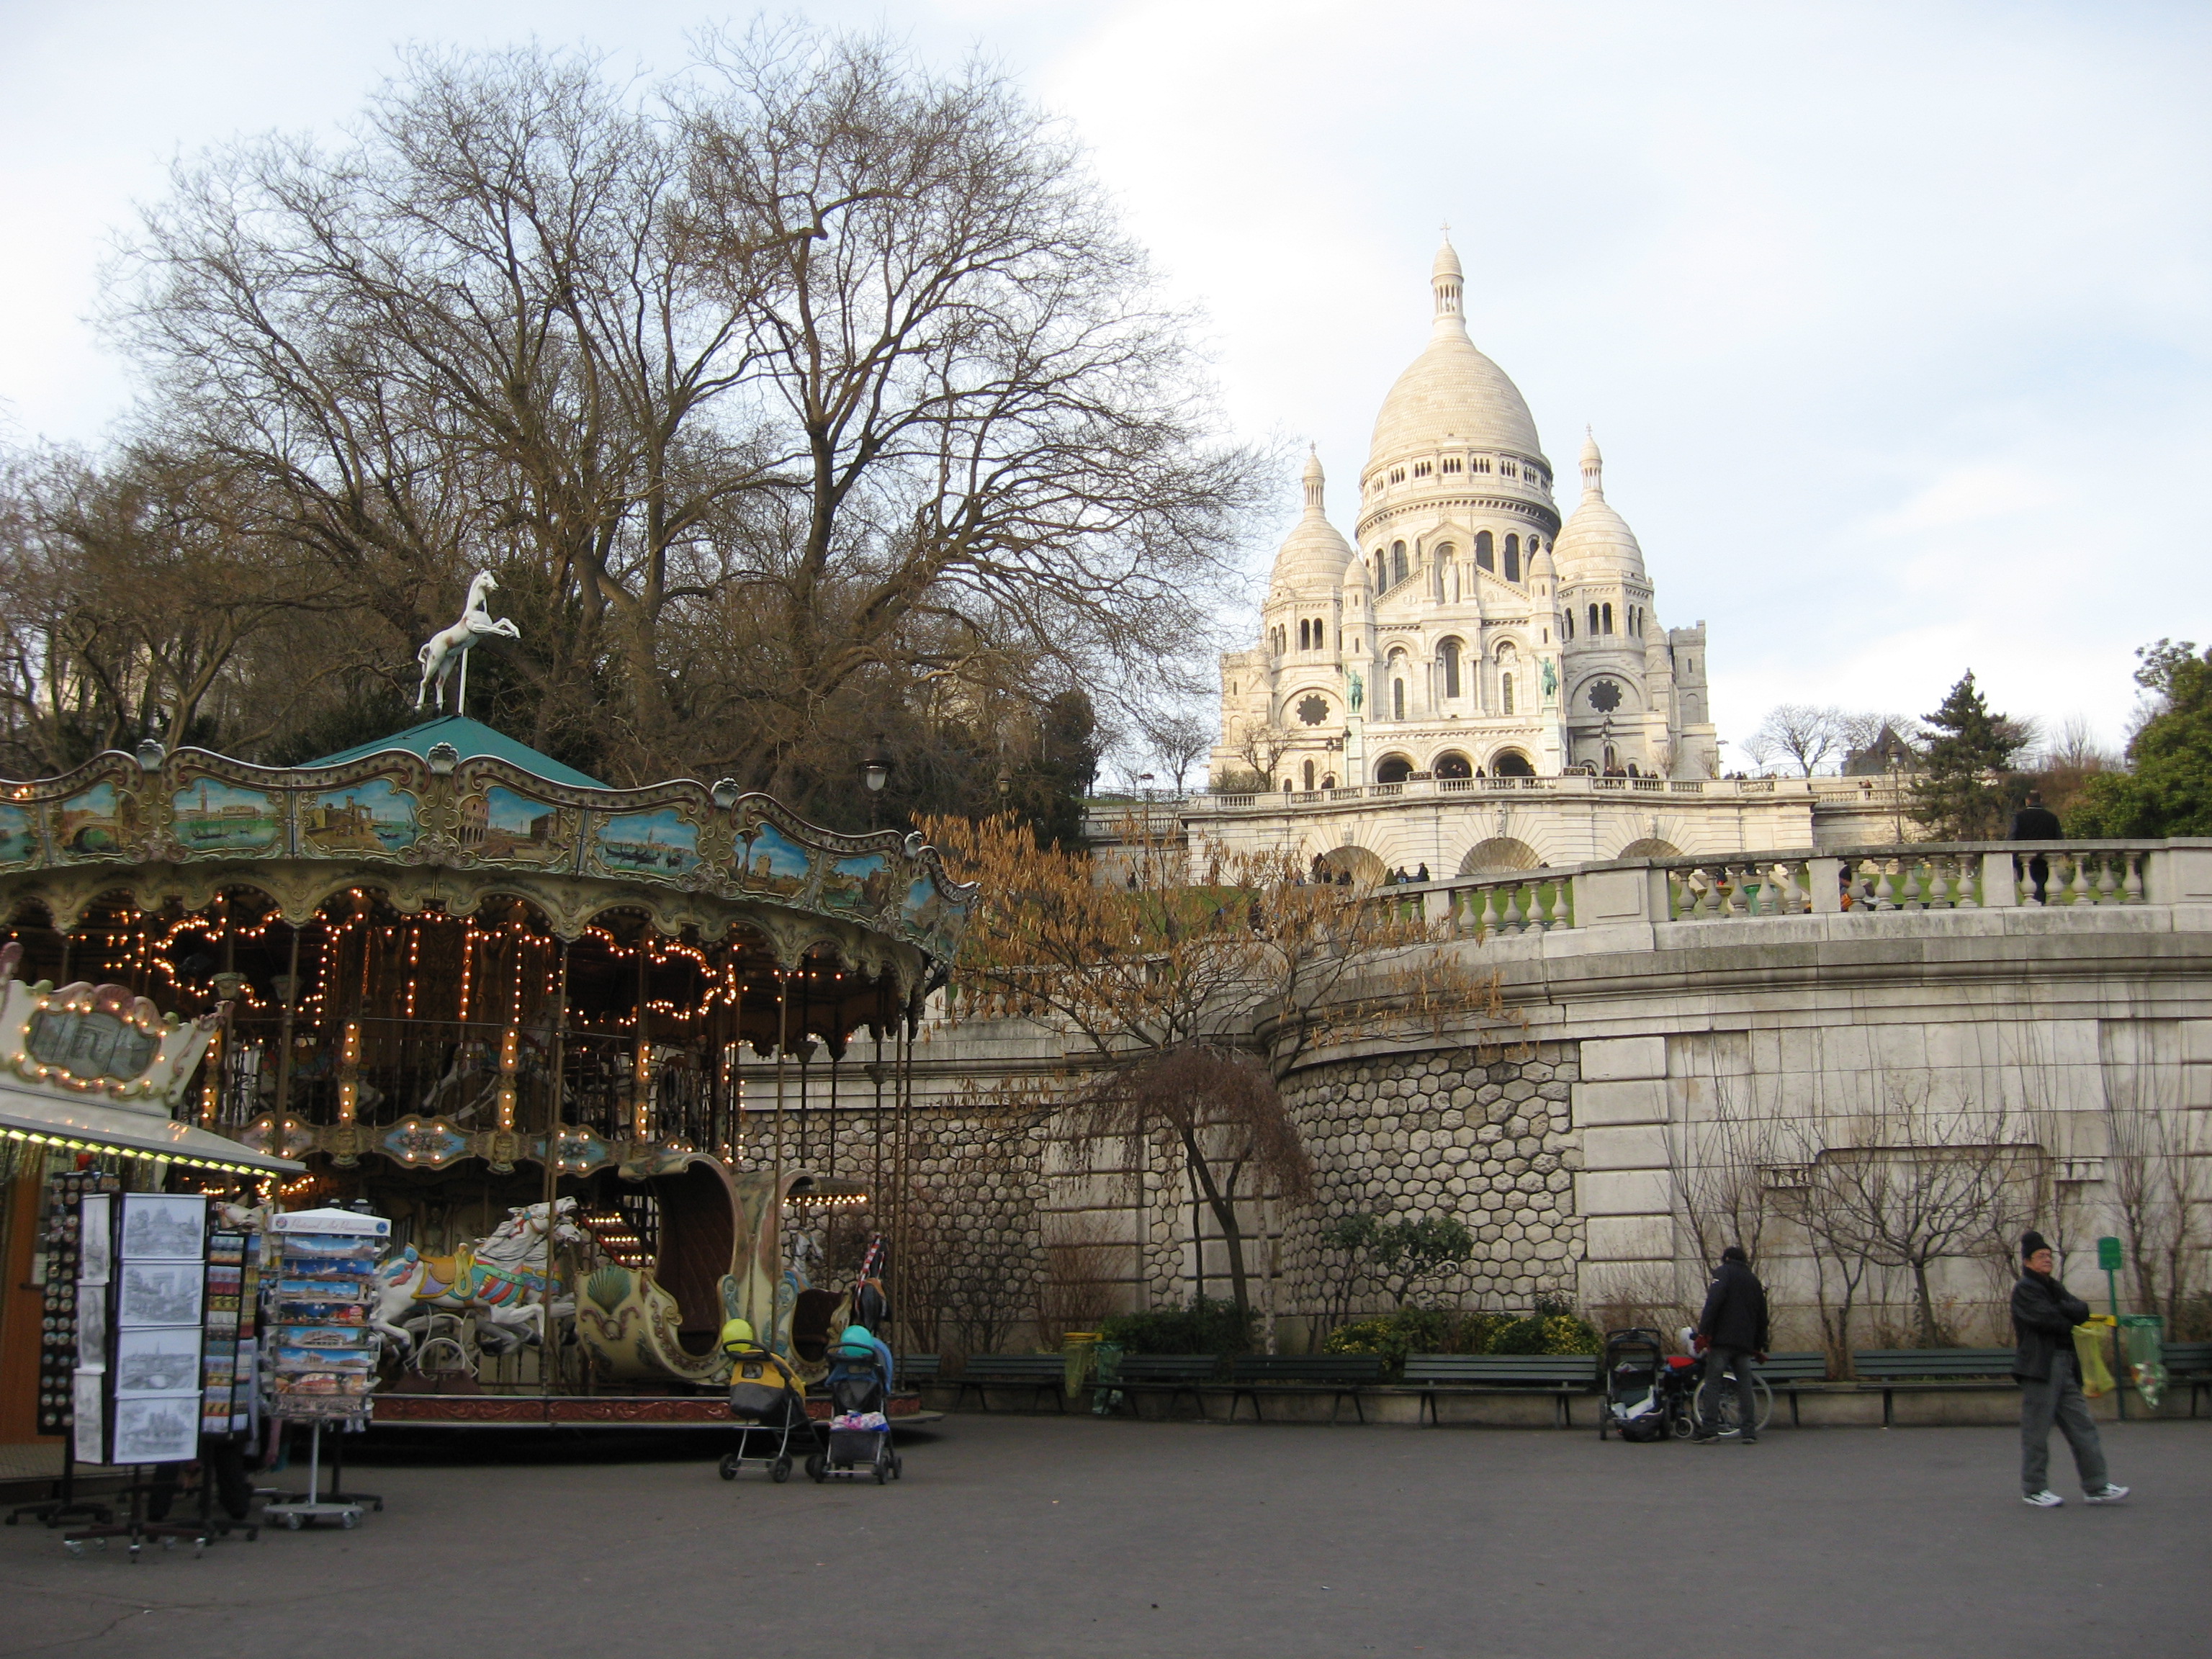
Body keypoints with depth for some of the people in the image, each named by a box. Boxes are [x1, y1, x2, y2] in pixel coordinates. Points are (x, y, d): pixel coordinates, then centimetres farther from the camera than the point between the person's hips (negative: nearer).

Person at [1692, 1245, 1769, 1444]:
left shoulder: (1724, 1272, 3)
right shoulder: (1754, 1280, 21)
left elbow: (1713, 1302, -13)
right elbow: (1762, 1317, 22)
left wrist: (1703, 1331, -17)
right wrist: (1759, 1346, 26)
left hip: (1722, 1339, -5)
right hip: (1745, 1343, 5)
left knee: (1713, 1383, -5)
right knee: (1745, 1385, 7)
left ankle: (1709, 1430, -11)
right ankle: (1750, 1431, 2)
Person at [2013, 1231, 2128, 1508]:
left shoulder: (2053, 1288, 21)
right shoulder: (2025, 1289, -5)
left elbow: (2082, 1310, 8)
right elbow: (2047, 1319, -18)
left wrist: (2062, 1309, -10)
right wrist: (2071, 1323, 0)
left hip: (2064, 1366, 9)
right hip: (2040, 1367, -9)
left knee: (2082, 1426, 6)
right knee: (2037, 1430, -4)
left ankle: (2095, 1487, 8)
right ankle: (2033, 1489, 3)